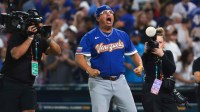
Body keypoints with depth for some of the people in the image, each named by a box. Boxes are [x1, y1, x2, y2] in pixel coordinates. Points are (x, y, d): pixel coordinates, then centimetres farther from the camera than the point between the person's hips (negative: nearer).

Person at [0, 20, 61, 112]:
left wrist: (48, 38, -15)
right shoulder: (16, 36, -7)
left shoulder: (40, 39, 6)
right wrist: (30, 37, -24)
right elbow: (15, 54, -25)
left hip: (28, 85, 4)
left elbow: (57, 52, 0)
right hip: (10, 84, -4)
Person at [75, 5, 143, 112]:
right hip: (99, 82, -4)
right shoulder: (90, 36, -3)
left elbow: (133, 53, 16)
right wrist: (89, 69, -28)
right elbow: (79, 56, -10)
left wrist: (140, 66, -4)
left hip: (120, 81, 4)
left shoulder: (122, 35, 10)